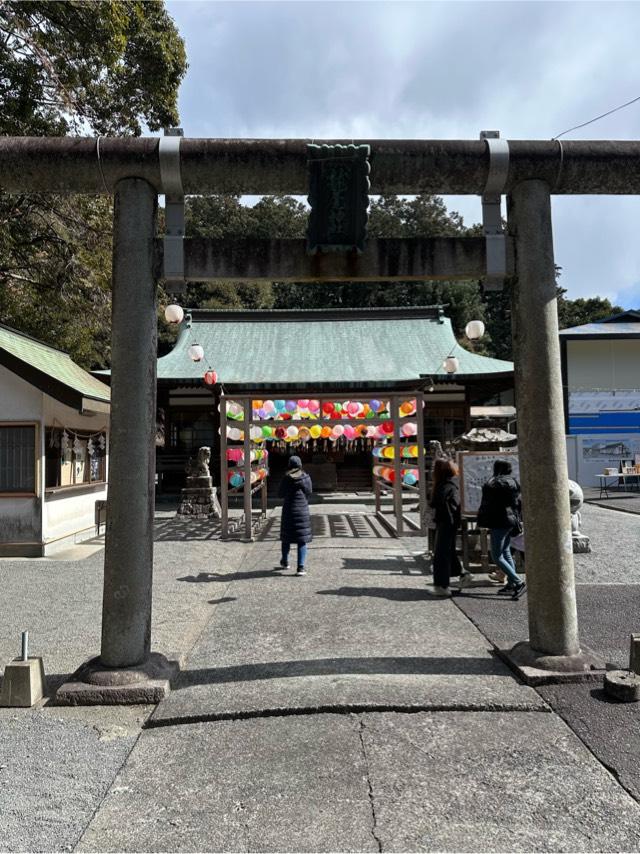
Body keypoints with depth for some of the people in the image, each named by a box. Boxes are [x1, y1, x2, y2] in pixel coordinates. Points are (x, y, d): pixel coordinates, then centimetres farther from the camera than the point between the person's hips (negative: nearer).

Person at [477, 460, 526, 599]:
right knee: (506, 552, 18)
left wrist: (483, 523, -5)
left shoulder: (492, 484, -15)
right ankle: (511, 584, 21)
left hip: (500, 522, -9)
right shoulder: (514, 482, 9)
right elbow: (520, 503, 13)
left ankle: (519, 583, -11)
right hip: (512, 520, 9)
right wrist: (519, 521, 19)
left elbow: (486, 505, -13)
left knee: (497, 556, -4)